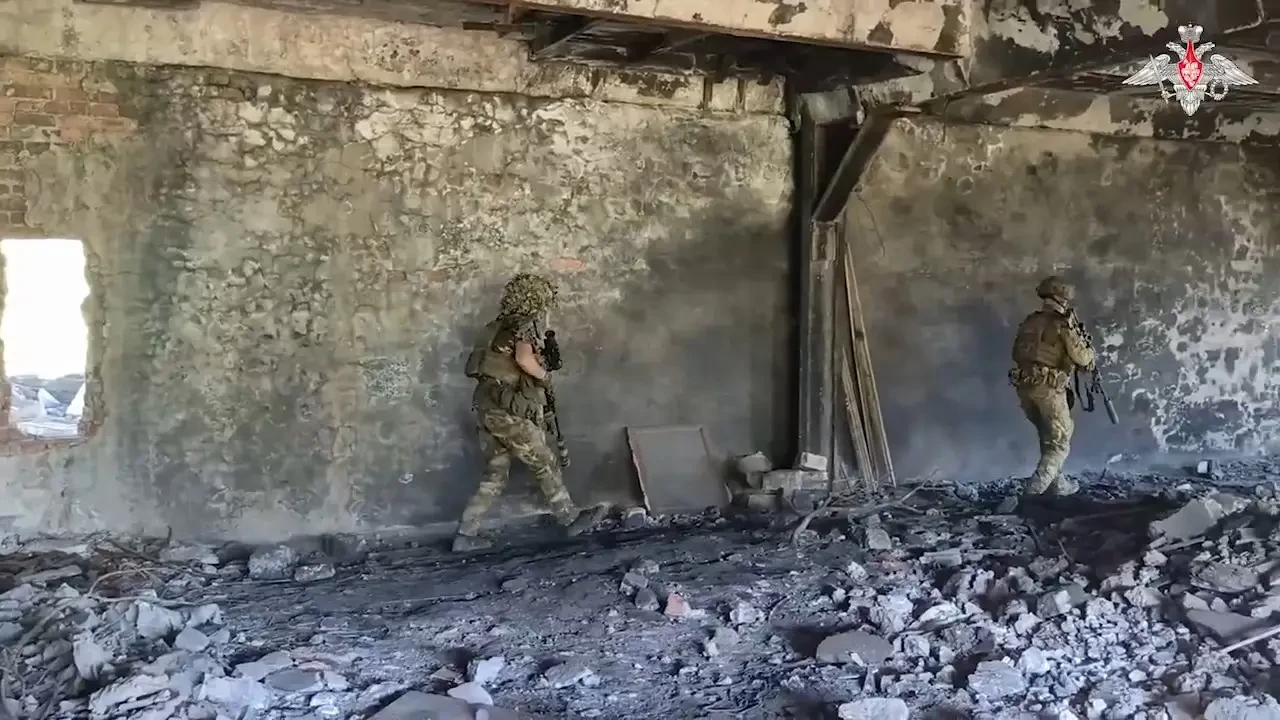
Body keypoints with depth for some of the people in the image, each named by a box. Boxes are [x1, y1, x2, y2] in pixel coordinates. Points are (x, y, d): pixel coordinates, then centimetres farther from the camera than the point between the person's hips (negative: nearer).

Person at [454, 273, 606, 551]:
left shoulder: (500, 325, 20)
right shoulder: (525, 324, -8)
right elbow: (524, 359, -26)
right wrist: (544, 375, -8)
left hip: (488, 408, 8)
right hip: (508, 411, -8)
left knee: (495, 475, 11)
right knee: (545, 465, 6)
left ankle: (466, 534, 8)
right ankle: (571, 518, 17)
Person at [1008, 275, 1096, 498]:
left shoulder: (1029, 322, 12)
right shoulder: (1062, 324, -7)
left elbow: (1017, 353, 15)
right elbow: (1081, 358, -5)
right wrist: (1089, 349, 16)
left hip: (1024, 385, 7)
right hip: (1048, 387, -6)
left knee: (1048, 436, 22)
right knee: (1059, 441, 3)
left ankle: (1058, 483, 28)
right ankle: (1034, 489, -10)